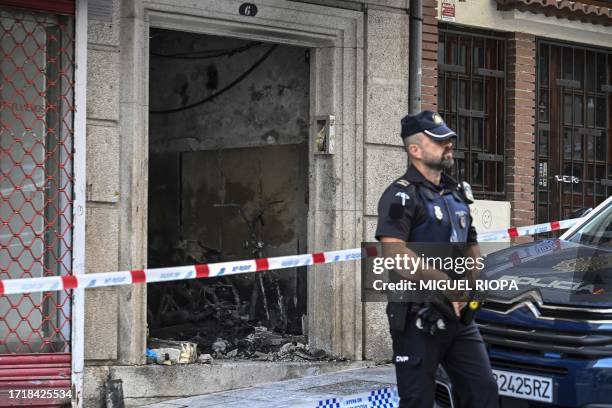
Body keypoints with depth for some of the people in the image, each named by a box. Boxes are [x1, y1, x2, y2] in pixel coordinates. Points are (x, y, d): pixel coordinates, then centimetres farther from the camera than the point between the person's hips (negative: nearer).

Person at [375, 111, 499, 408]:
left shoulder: (457, 193, 16)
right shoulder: (402, 195, -9)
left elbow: (471, 246, 25)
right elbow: (394, 253, -23)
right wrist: (447, 283, -24)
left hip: (458, 315, 7)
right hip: (417, 319, -7)